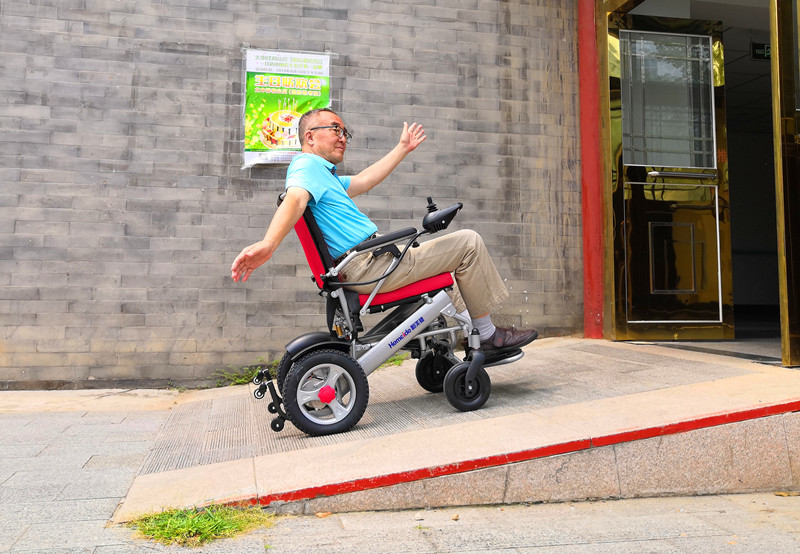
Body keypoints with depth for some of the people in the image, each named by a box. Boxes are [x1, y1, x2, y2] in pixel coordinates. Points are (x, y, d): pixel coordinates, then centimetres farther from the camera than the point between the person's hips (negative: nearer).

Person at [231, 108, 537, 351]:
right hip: (370, 267, -11)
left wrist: (403, 148, 38)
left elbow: (363, 181, 30)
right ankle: (488, 334, 6)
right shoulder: (307, 165, -9)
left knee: (440, 254, 34)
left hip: (363, 267, 11)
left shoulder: (323, 174, 24)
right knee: (468, 242, -4)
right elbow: (294, 201, -29)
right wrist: (268, 244, -48)